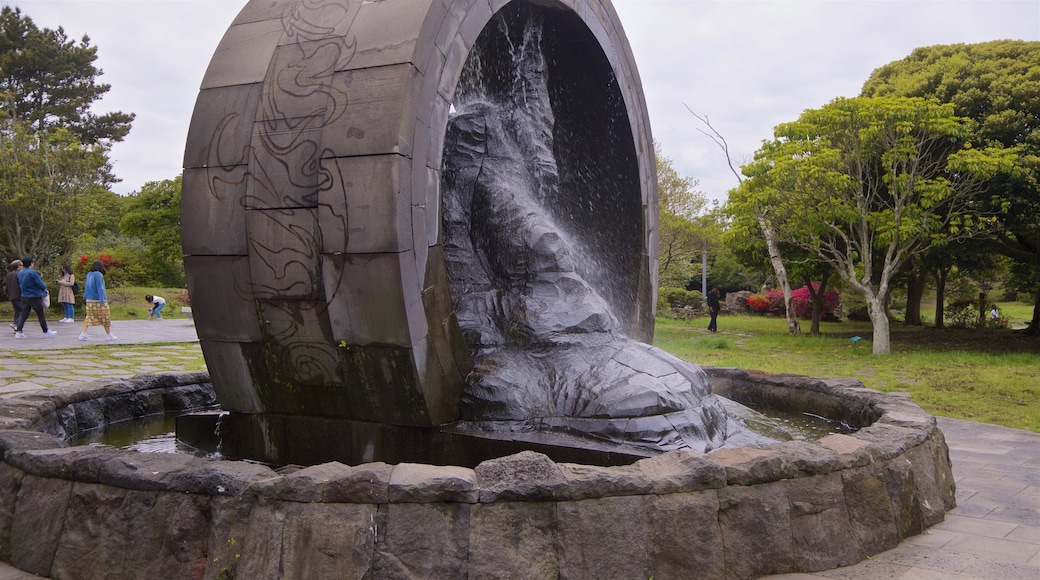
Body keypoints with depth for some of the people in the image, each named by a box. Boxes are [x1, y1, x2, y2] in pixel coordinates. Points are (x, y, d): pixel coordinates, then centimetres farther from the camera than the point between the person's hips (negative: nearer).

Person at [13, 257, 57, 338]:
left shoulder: (20, 273, 8)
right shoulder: (32, 273, -17)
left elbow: (20, 285, 18)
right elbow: (41, 285, -17)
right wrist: (44, 287, 4)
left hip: (24, 297, 7)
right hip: (34, 297, -7)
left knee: (23, 315, 7)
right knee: (41, 315, 3)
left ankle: (18, 332, 0)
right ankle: (46, 332, 10)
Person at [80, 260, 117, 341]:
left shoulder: (88, 274, 7)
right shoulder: (98, 275, -15)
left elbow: (86, 287, 14)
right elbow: (100, 288, -19)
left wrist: (85, 297, 22)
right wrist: (102, 300, -19)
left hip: (89, 300, 7)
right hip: (98, 300, -7)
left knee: (88, 317, 10)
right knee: (105, 317, 5)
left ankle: (83, 334, 0)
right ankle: (108, 335, 13)